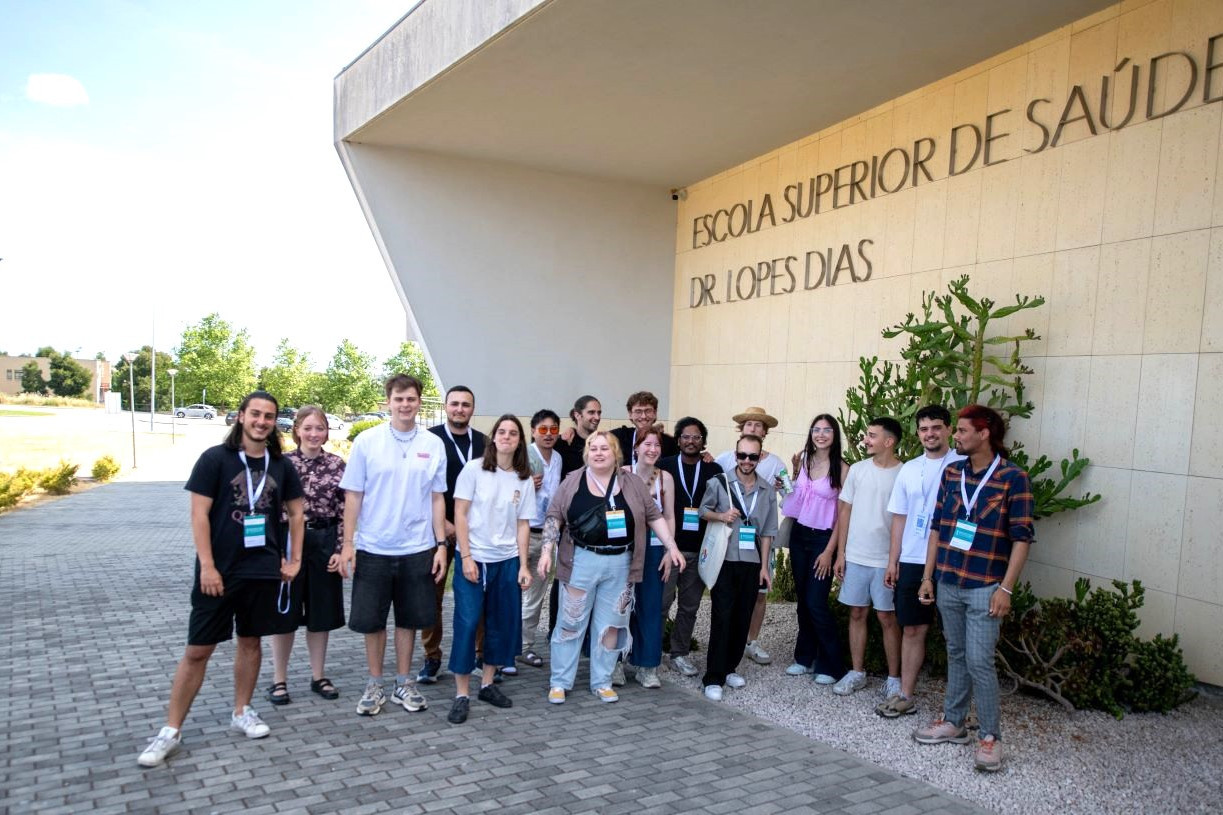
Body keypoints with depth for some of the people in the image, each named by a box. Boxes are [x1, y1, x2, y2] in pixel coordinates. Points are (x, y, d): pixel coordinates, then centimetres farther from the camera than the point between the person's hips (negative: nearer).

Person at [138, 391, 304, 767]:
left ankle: (241, 712, 29)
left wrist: (295, 558, 10)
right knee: (198, 650, 1)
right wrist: (207, 566, -14)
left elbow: (295, 512, 15)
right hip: (219, 571, -3)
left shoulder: (281, 465, 4)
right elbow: (199, 515, -9)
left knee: (250, 641, 13)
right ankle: (171, 730, 12)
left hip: (263, 570, 4)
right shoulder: (215, 458, -7)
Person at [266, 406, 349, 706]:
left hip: (325, 541, 1)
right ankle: (279, 679, 21)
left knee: (321, 611, 10)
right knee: (285, 611, 8)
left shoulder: (337, 465, 0)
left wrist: (340, 549, -6)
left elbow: (344, 511, -1)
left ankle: (318, 676, 24)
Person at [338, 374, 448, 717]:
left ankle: (404, 683, 27)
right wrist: (347, 543, -5)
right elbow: (353, 495, -2)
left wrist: (441, 544, 1)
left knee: (409, 618, 12)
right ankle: (375, 685, 25)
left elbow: (437, 498, 5)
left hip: (417, 549, 1)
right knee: (372, 620, 9)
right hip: (374, 548, -1)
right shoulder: (367, 441, -4)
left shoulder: (433, 445, 1)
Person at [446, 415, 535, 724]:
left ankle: (487, 684, 24)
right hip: (473, 559, -3)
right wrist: (466, 558, -11)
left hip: (507, 560, 4)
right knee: (467, 623, -4)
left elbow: (523, 525, 7)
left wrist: (523, 565, 1)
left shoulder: (524, 480, 5)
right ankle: (461, 695, 5)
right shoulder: (474, 469, -4)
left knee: (503, 623, 8)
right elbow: (460, 515, -5)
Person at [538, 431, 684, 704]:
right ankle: (560, 682, 16)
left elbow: (654, 517, 6)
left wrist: (672, 547, -1)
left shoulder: (632, 483, 3)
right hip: (581, 561, -1)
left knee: (611, 625, 9)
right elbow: (554, 517, 0)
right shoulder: (573, 481, 0)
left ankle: (602, 682, 22)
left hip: (619, 564, 2)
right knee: (570, 623, 5)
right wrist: (547, 550, -11)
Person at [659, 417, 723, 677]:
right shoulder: (664, 466, 3)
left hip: (700, 549, 2)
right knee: (661, 601, -3)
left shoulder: (714, 470, 7)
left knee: (690, 605, 9)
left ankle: (679, 653, 21)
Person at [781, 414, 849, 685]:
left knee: (816, 603, -5)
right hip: (799, 535, 5)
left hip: (823, 539, -5)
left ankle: (830, 665, 11)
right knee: (802, 600, 11)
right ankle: (805, 657, 25)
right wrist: (795, 469, -2)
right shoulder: (803, 460, 4)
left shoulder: (842, 469, -10)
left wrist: (829, 551, -11)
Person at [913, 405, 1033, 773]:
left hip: (984, 587, -5)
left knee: (979, 662, -6)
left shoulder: (1013, 478, -9)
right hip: (948, 583, 5)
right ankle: (953, 722, 28)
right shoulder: (951, 473, 7)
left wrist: (1005, 589, -14)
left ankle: (990, 736, 8)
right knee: (956, 655, 16)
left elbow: (1021, 538, -10)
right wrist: (928, 576, 9)